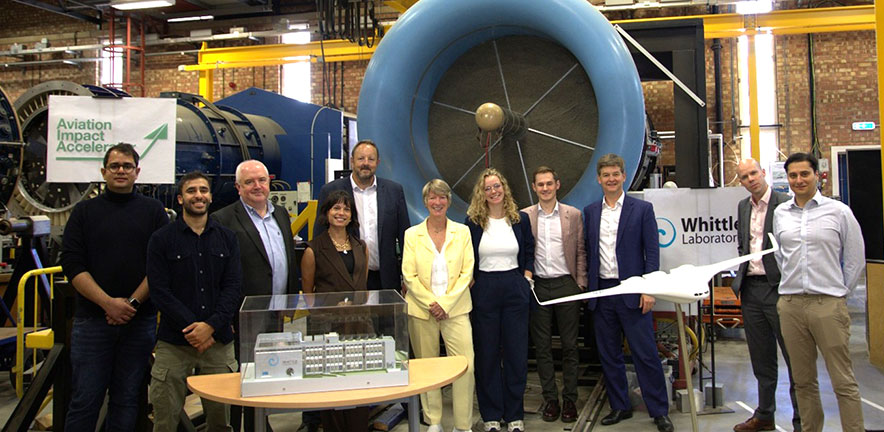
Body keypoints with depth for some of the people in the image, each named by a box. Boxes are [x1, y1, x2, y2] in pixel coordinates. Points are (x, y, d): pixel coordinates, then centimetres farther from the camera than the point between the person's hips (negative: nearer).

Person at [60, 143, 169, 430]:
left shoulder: (154, 211, 7)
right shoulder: (85, 211, 7)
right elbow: (72, 264, -1)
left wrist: (133, 303, -11)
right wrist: (108, 303, -12)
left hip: (140, 320, 0)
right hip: (92, 319, 0)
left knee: (127, 401, 8)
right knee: (85, 400, 2)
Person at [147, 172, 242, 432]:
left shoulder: (227, 238, 10)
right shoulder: (162, 239, 3)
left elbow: (233, 287, 3)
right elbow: (160, 291, -4)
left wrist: (211, 326, -11)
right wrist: (192, 327, -12)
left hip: (219, 340, 2)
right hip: (174, 342, -2)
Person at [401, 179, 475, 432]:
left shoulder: (462, 232, 6)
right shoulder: (412, 234, 5)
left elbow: (466, 273, 0)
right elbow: (409, 275, 0)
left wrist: (446, 303, -10)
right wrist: (430, 303, -11)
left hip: (456, 309, 0)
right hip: (421, 310, 1)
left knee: (465, 365, -8)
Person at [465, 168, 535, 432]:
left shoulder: (520, 219, 5)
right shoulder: (472, 222, 0)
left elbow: (529, 252, 13)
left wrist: (526, 278, 1)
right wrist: (470, 284, -4)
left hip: (515, 289, 1)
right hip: (483, 291, -1)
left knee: (516, 352, 5)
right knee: (486, 353, 5)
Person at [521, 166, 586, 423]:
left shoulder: (573, 215, 3)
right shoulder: (524, 216, 3)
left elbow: (581, 252, 5)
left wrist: (581, 284, -2)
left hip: (566, 284, 0)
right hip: (537, 287, 1)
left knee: (569, 345, 6)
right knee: (542, 346, 7)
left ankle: (570, 399, 17)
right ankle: (550, 399, 17)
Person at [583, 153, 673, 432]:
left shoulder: (642, 209, 0)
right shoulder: (590, 212, 10)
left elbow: (652, 251, -3)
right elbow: (588, 251, 12)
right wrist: (587, 285, 5)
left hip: (631, 292, -4)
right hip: (601, 292, 4)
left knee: (645, 354, -1)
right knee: (609, 354, 10)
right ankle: (619, 407, 23)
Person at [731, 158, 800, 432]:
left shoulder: (786, 204, -8)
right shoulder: (743, 207, 13)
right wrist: (741, 276, 9)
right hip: (751, 289, 7)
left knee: (795, 357, 2)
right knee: (761, 358, 16)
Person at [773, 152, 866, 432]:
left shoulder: (838, 211, 0)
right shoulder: (780, 213, 9)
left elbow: (855, 258, 6)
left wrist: (839, 292, 7)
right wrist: (791, 283, 12)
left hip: (828, 304, -3)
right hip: (790, 304, 3)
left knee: (843, 381, -1)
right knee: (803, 380, 12)